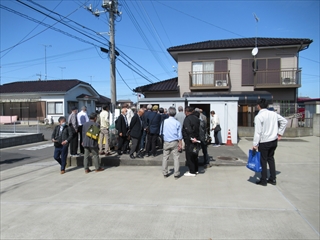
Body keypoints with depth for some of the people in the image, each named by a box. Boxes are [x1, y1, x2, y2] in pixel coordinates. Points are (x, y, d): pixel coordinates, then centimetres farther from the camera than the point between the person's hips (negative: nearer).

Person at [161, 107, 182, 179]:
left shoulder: (164, 121, -1)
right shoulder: (177, 122, -6)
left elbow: (161, 131, 8)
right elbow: (179, 134, -5)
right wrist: (180, 143, 2)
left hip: (166, 142, 2)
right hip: (174, 142, -2)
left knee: (165, 157, 11)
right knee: (176, 157, 3)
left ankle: (165, 173, 16)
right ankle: (176, 174, 5)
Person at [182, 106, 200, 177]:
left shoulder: (187, 119, -17)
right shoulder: (196, 118, 9)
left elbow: (188, 130, -27)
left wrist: (192, 138, -24)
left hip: (189, 141, -8)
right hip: (196, 140, 9)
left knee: (189, 156, -1)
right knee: (194, 155, 18)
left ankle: (192, 172, 3)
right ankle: (195, 170, 28)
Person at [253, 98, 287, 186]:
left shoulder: (258, 117, -16)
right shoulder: (273, 114, 2)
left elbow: (258, 132, -18)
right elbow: (284, 121, 11)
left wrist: (255, 144, -13)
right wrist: (280, 133, 15)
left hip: (264, 142, -6)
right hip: (274, 140, 6)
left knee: (263, 160, 6)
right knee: (271, 158, 19)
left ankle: (263, 180, 14)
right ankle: (272, 179, 25)